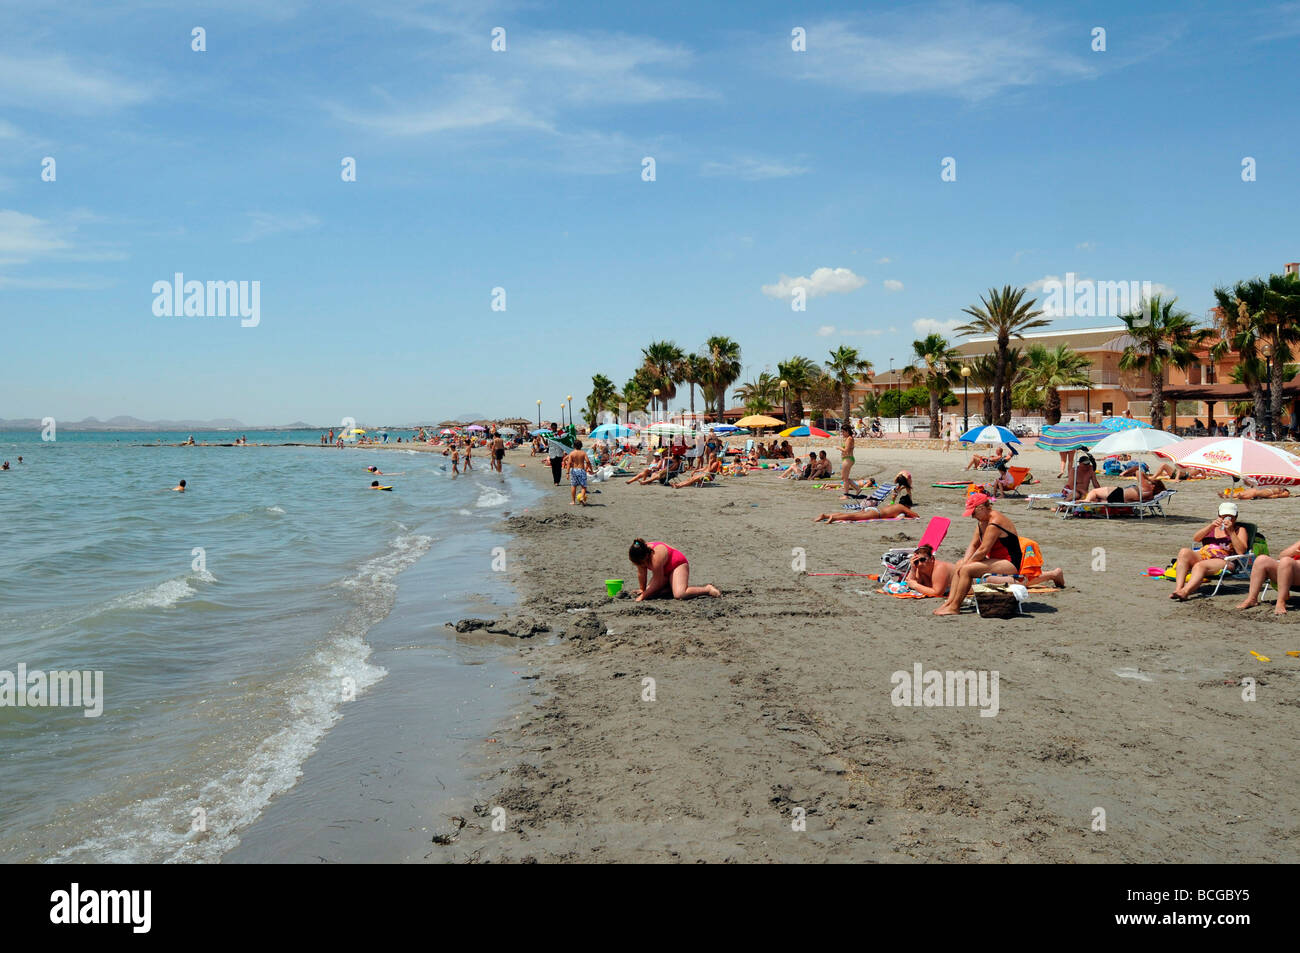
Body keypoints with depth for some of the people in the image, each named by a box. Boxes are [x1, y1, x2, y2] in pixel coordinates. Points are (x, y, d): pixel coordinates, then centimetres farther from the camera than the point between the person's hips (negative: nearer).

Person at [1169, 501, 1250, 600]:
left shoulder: (1240, 530, 18)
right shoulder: (1213, 527, 29)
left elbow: (1241, 551, -1)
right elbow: (1195, 538, 11)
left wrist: (1231, 532, -7)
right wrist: (1211, 526, -1)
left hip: (1222, 561, -4)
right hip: (1202, 556, 4)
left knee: (1200, 566, -36)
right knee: (1184, 551, -28)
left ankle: (1184, 592, -59)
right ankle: (1178, 589, -42)